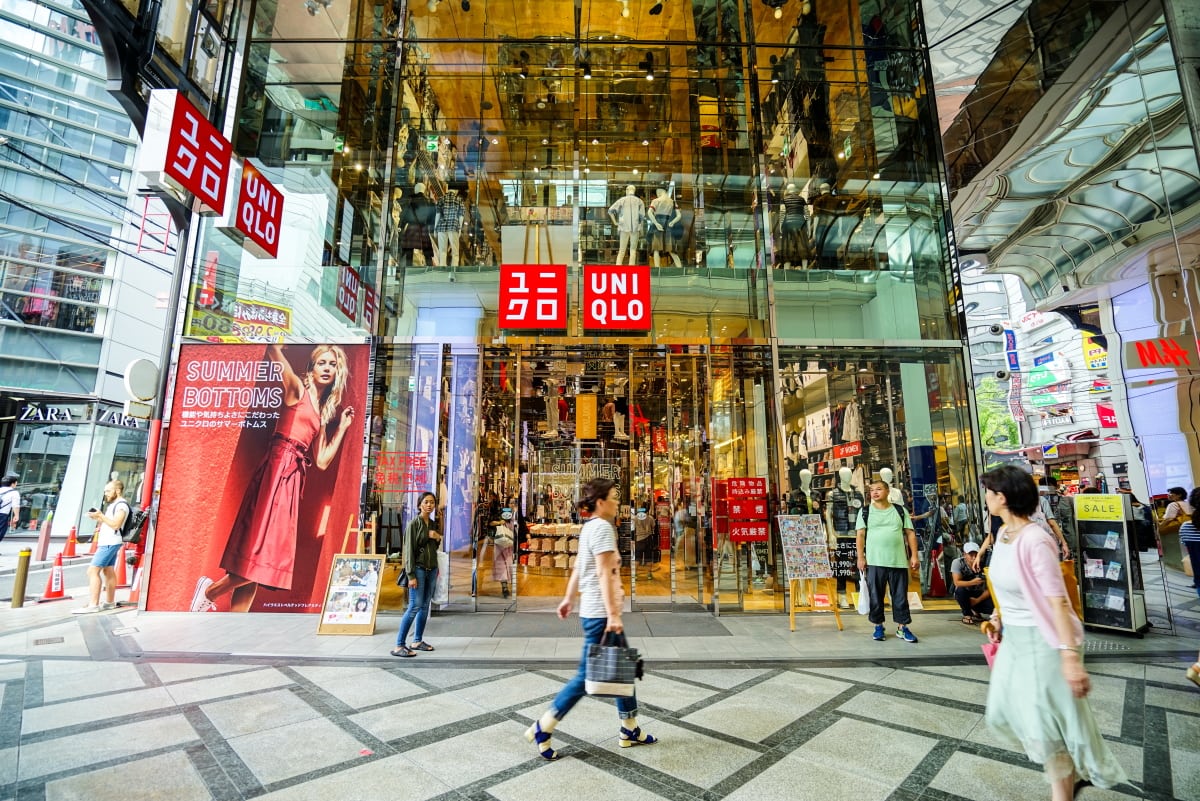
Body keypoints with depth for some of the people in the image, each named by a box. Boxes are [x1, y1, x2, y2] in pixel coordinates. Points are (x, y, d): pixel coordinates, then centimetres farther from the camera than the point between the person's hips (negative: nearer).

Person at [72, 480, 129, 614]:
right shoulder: (113, 504, 20)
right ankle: (110, 602, 18)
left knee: (93, 571, -14)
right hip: (107, 542, 11)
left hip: (110, 543, -11)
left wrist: (101, 515, -19)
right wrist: (97, 518, 6)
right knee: (108, 571, 12)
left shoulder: (121, 504, -12)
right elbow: (106, 524, 22)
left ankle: (93, 605, -15)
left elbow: (116, 525, -22)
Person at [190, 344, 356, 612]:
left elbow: (322, 461, 16)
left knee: (257, 558, 7)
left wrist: (342, 427, 18)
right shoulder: (297, 389, 4)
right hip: (277, 468, -7)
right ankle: (209, 590, 15)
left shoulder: (324, 413, 20)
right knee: (258, 552, -10)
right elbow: (273, 350, -12)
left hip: (294, 477, 7)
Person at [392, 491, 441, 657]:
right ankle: (399, 645, -4)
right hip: (419, 569, -6)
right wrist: (411, 575, -17)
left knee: (425, 606, 8)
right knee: (415, 606, -10)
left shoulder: (433, 524, 11)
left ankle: (417, 641, 17)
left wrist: (438, 538, -2)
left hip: (432, 569, 6)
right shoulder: (414, 523, -8)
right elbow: (409, 550, -12)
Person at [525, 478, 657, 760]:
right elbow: (605, 574, -23)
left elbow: (578, 567, 18)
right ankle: (542, 729, 12)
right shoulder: (602, 527, -17)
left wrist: (569, 599, 24)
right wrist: (613, 614, -24)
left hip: (595, 611, 10)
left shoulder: (590, 527, 12)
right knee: (588, 674, 0)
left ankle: (630, 730, 30)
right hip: (600, 613, -10)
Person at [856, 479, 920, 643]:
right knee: (875, 596, 5)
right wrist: (861, 557, -7)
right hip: (874, 562, -1)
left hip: (898, 561, 1)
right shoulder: (865, 512, 5)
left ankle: (902, 627, 17)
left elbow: (910, 533, 7)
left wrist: (914, 556, -1)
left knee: (900, 596, 6)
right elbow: (860, 535, 1)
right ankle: (878, 626, 17)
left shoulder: (900, 511, 8)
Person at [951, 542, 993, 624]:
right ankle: (967, 614, -9)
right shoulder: (958, 562, -21)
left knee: (994, 606, -27)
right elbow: (957, 582, -27)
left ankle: (975, 610, 9)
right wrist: (973, 582, -42)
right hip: (964, 595, -2)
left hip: (979, 595, 2)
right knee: (960, 589, -36)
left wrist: (977, 600, -21)